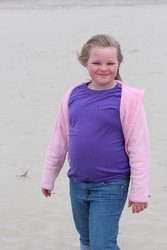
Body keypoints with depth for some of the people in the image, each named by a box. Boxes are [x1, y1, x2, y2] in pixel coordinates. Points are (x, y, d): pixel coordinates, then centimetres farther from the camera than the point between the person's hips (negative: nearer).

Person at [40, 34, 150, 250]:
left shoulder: (127, 98, -13)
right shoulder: (73, 95, 1)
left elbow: (138, 147, -11)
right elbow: (59, 139, 9)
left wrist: (139, 191, -10)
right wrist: (48, 177, 14)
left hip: (110, 186, -5)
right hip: (77, 183, 5)